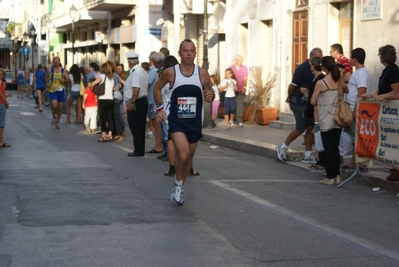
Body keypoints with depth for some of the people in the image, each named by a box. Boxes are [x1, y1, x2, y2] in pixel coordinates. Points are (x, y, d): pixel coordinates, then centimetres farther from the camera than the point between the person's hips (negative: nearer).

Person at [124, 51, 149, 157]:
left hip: (136, 103, -10)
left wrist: (132, 102, -24)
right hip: (143, 101, 10)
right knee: (140, 127, 13)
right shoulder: (142, 71, 15)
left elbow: (136, 89, -25)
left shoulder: (135, 72, -17)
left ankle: (138, 150, -1)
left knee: (135, 128, -4)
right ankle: (140, 150, 18)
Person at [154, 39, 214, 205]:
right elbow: (157, 87, 10)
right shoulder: (170, 73, -7)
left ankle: (179, 188, 35)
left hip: (195, 121, 3)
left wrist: (210, 96, -16)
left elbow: (209, 93, 8)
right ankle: (178, 185, 2)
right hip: (176, 120, -3)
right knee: (183, 154, -22)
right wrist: (160, 108, 2)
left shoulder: (202, 73, -3)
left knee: (189, 156, 14)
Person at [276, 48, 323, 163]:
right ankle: (282, 148, 16)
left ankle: (307, 156, 10)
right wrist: (289, 97, -1)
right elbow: (292, 85, -13)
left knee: (310, 128, 5)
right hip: (299, 103, -7)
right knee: (301, 128, -2)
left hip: (310, 102, 7)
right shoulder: (302, 69, -17)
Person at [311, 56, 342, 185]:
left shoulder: (321, 83, -12)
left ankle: (330, 176, 3)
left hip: (326, 120, -5)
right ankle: (336, 175, 13)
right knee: (335, 148, 11)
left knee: (328, 148, 0)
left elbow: (313, 102, -5)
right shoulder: (340, 81, 2)